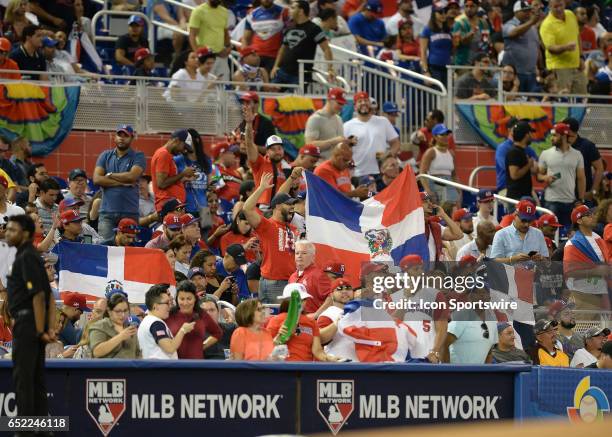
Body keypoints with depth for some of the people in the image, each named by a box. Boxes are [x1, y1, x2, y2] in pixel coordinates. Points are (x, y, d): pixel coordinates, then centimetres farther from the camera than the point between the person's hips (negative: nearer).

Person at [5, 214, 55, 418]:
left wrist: (40, 331, -20)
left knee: (22, 376, -8)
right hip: (34, 325, 10)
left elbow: (38, 295, -20)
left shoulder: (27, 258, -13)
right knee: (36, 377, 11)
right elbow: (49, 297, 17)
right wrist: (50, 328, 11)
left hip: (27, 321, -10)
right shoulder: (29, 256, 17)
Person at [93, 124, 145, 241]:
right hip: (107, 212, 2)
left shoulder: (138, 157, 6)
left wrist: (109, 175, 0)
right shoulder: (106, 156, 13)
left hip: (129, 213, -2)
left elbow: (132, 176, -12)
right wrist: (122, 182, -5)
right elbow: (97, 179, 0)